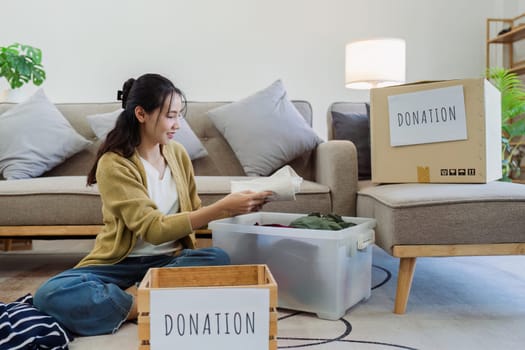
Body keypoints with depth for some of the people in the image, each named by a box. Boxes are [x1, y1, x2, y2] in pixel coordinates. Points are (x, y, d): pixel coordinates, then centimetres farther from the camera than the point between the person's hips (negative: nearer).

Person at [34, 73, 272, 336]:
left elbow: (193, 213, 8)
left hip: (170, 259, 4)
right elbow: (154, 229, -24)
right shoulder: (113, 164, -16)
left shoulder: (177, 153, 2)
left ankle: (130, 295, -19)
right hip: (120, 263, -3)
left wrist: (231, 207, -11)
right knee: (50, 294, -30)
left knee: (219, 259, -28)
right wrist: (221, 208, -31)